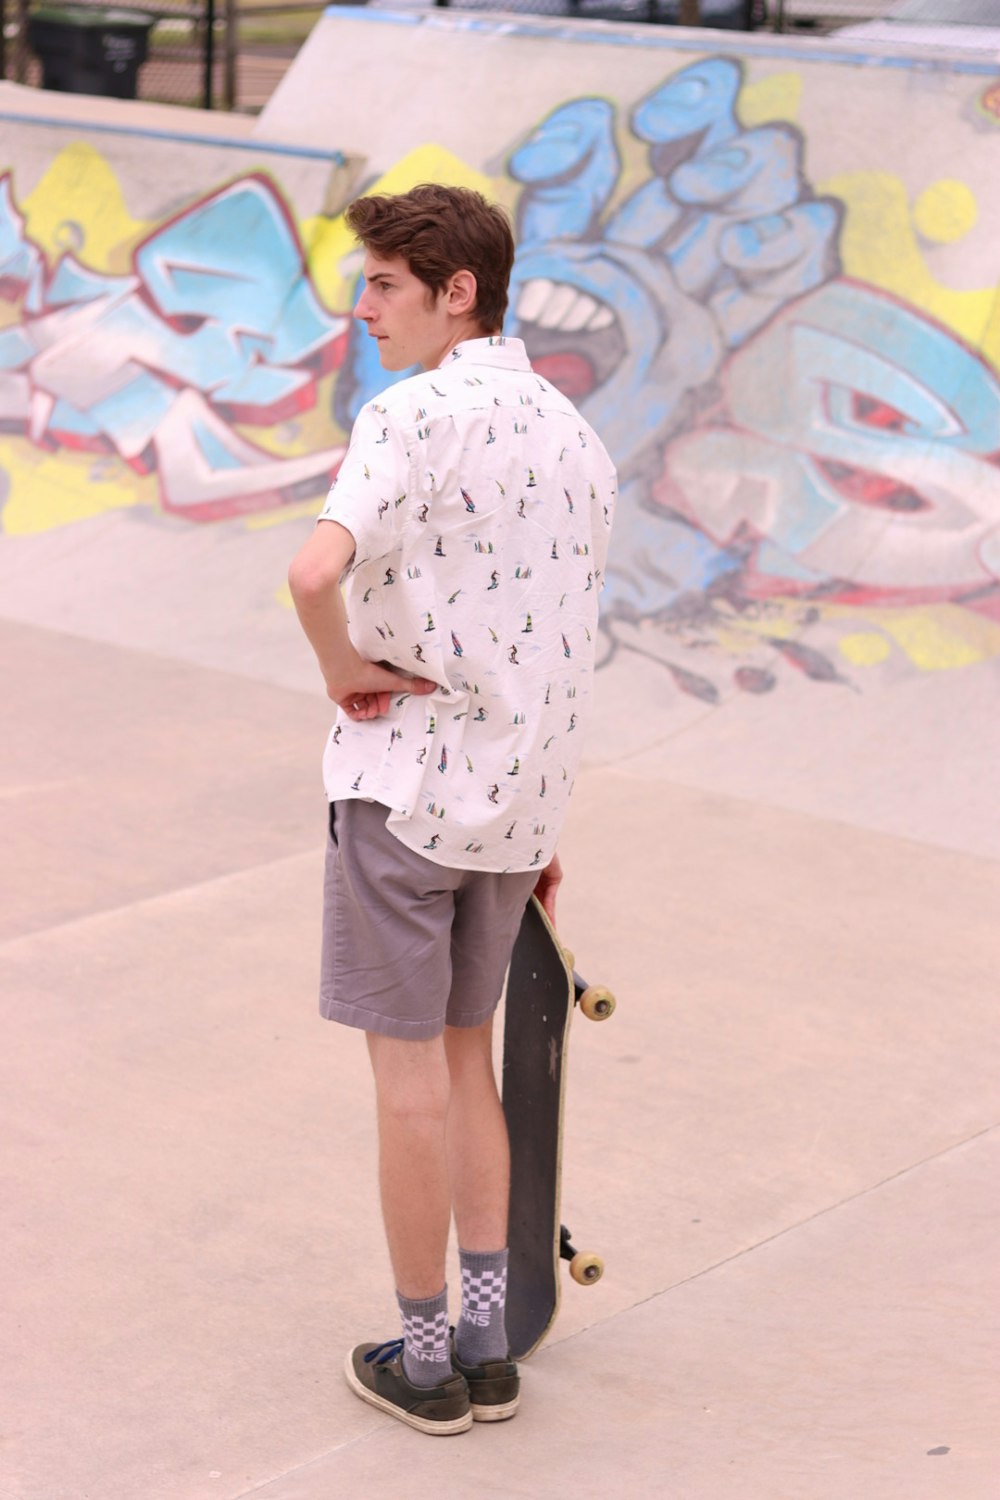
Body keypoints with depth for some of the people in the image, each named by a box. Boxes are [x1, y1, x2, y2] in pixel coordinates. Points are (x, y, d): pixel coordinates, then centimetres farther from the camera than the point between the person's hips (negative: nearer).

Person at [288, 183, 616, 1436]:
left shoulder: (418, 416, -16)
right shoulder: (575, 439, 9)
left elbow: (316, 571, -33)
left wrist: (346, 673, -14)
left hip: (404, 783, -7)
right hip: (517, 804, 7)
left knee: (410, 1069, 4)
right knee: (467, 1055, 18)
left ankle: (425, 1360, 15)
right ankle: (486, 1346, 23)